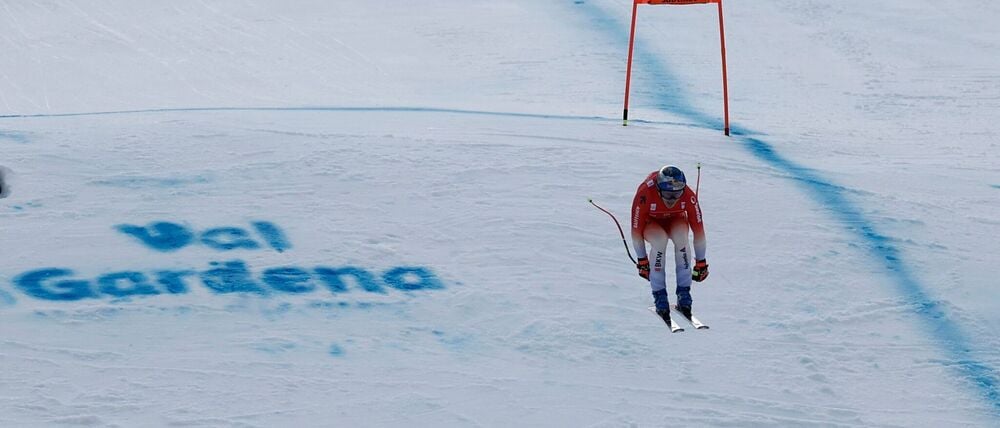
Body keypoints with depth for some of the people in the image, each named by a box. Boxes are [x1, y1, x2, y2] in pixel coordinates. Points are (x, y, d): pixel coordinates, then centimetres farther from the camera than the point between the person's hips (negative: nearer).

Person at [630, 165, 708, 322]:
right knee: (660, 239, -35)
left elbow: (698, 228, -22)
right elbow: (636, 229, -25)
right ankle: (659, 296, -26)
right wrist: (642, 261, -19)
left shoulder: (688, 196, -32)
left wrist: (701, 262, -18)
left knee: (681, 236, -33)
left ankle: (684, 293, -25)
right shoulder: (645, 193, -36)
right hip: (651, 222, -1)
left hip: (675, 220, 1)